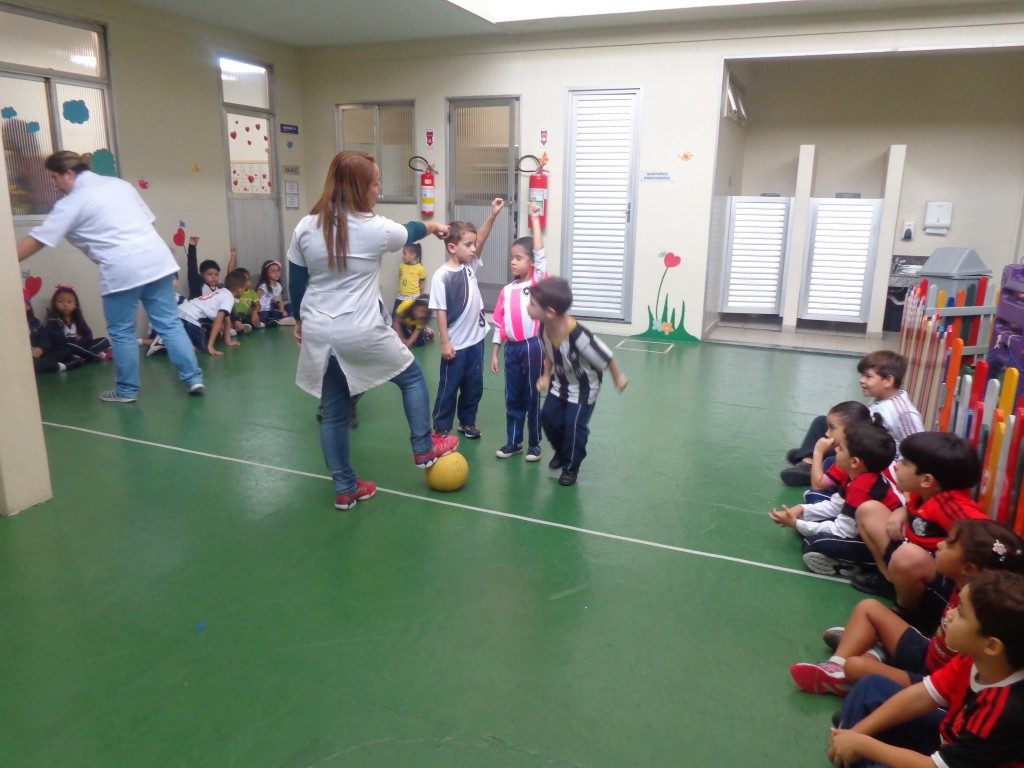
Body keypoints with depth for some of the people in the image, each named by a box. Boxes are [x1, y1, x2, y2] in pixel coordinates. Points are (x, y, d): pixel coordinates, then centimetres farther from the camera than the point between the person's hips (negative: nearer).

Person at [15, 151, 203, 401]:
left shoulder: (72, 203, 0)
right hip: (156, 259, 6)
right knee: (170, 324, 8)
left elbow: (35, 240, 1)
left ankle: (127, 390, 15)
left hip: (123, 269, -6)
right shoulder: (119, 183, 18)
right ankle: (193, 378, 5)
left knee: (121, 333, 7)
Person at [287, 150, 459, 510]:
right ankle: (424, 449, 29)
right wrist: (432, 226, 34)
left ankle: (345, 489, 26)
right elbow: (408, 233, 12)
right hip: (362, 333, -4)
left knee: (333, 412, 15)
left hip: (318, 333, 5)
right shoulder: (375, 228, -10)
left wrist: (299, 320, 25)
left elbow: (296, 282, 10)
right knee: (412, 376, 21)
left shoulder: (305, 228, 1)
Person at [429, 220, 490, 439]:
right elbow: (440, 311, -14)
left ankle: (467, 422, 33)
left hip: (476, 339, 6)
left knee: (474, 386, 16)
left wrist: (491, 216, -23)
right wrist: (445, 343, -14)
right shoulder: (441, 276, -15)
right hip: (456, 344, -6)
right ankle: (441, 429, 20)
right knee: (449, 388, 7)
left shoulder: (471, 265, 2)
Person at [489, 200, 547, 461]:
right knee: (512, 397, 13)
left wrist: (534, 218, -11)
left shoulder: (538, 282, -4)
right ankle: (513, 442, 27)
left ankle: (534, 444, 20)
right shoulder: (506, 290, 7)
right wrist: (494, 353, 10)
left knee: (532, 397, 7)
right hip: (511, 348, 4)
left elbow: (540, 252, -15)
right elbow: (499, 323, 10)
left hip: (532, 346, -4)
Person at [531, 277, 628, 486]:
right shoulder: (545, 328, -20)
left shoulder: (578, 335, -40)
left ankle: (571, 467, 18)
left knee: (574, 425, -6)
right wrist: (546, 375, 0)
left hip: (584, 387, -6)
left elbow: (604, 356, -24)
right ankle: (561, 452, 35)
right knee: (548, 417, 7)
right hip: (561, 383, 6)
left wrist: (618, 377, -9)